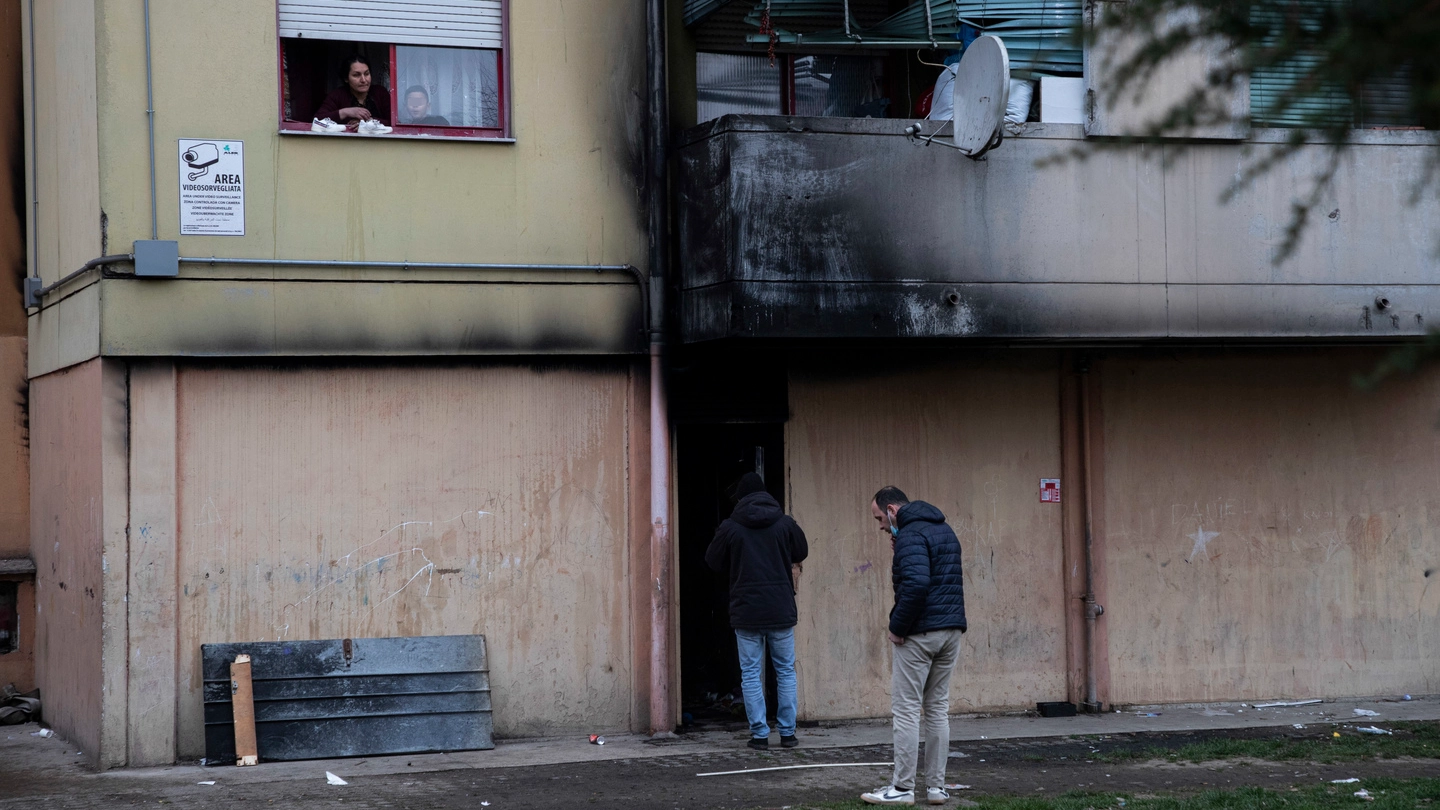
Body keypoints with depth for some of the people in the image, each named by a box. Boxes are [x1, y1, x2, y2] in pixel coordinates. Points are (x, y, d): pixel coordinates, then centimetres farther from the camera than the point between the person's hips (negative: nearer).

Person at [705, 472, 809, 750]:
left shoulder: (730, 528, -6)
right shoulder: (785, 523, -1)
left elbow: (713, 561, 7)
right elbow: (801, 553, 15)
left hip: (746, 612, -1)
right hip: (781, 611, 1)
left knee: (751, 673, 5)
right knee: (786, 671, 11)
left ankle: (759, 734, 3)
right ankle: (787, 733, 11)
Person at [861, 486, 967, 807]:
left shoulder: (911, 534, -14)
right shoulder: (945, 531, 16)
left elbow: (916, 584, -27)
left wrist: (897, 628, -17)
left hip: (919, 634, -9)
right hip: (951, 630, 9)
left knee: (906, 711, -2)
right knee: (938, 709, 12)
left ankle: (902, 789, 0)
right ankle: (936, 787, 13)